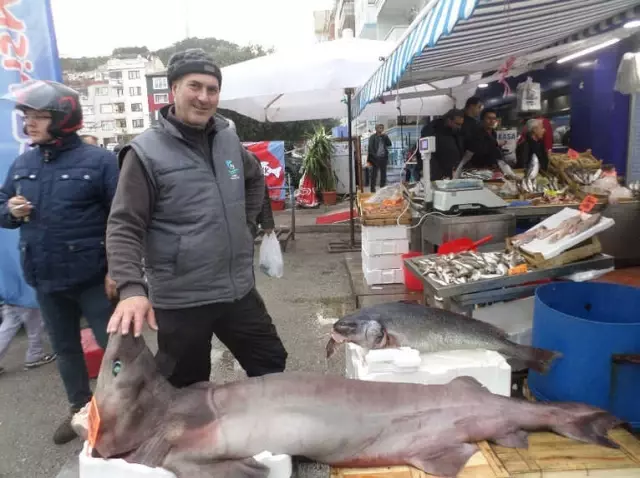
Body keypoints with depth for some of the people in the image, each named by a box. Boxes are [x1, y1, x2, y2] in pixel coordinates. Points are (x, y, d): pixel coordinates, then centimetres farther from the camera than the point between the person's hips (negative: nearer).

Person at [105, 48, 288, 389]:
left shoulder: (228, 140, 5)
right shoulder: (146, 152, -12)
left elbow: (255, 180, 24)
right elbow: (123, 228, -15)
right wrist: (131, 289, -29)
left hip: (238, 290, 5)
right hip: (181, 300, -5)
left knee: (272, 365, 19)